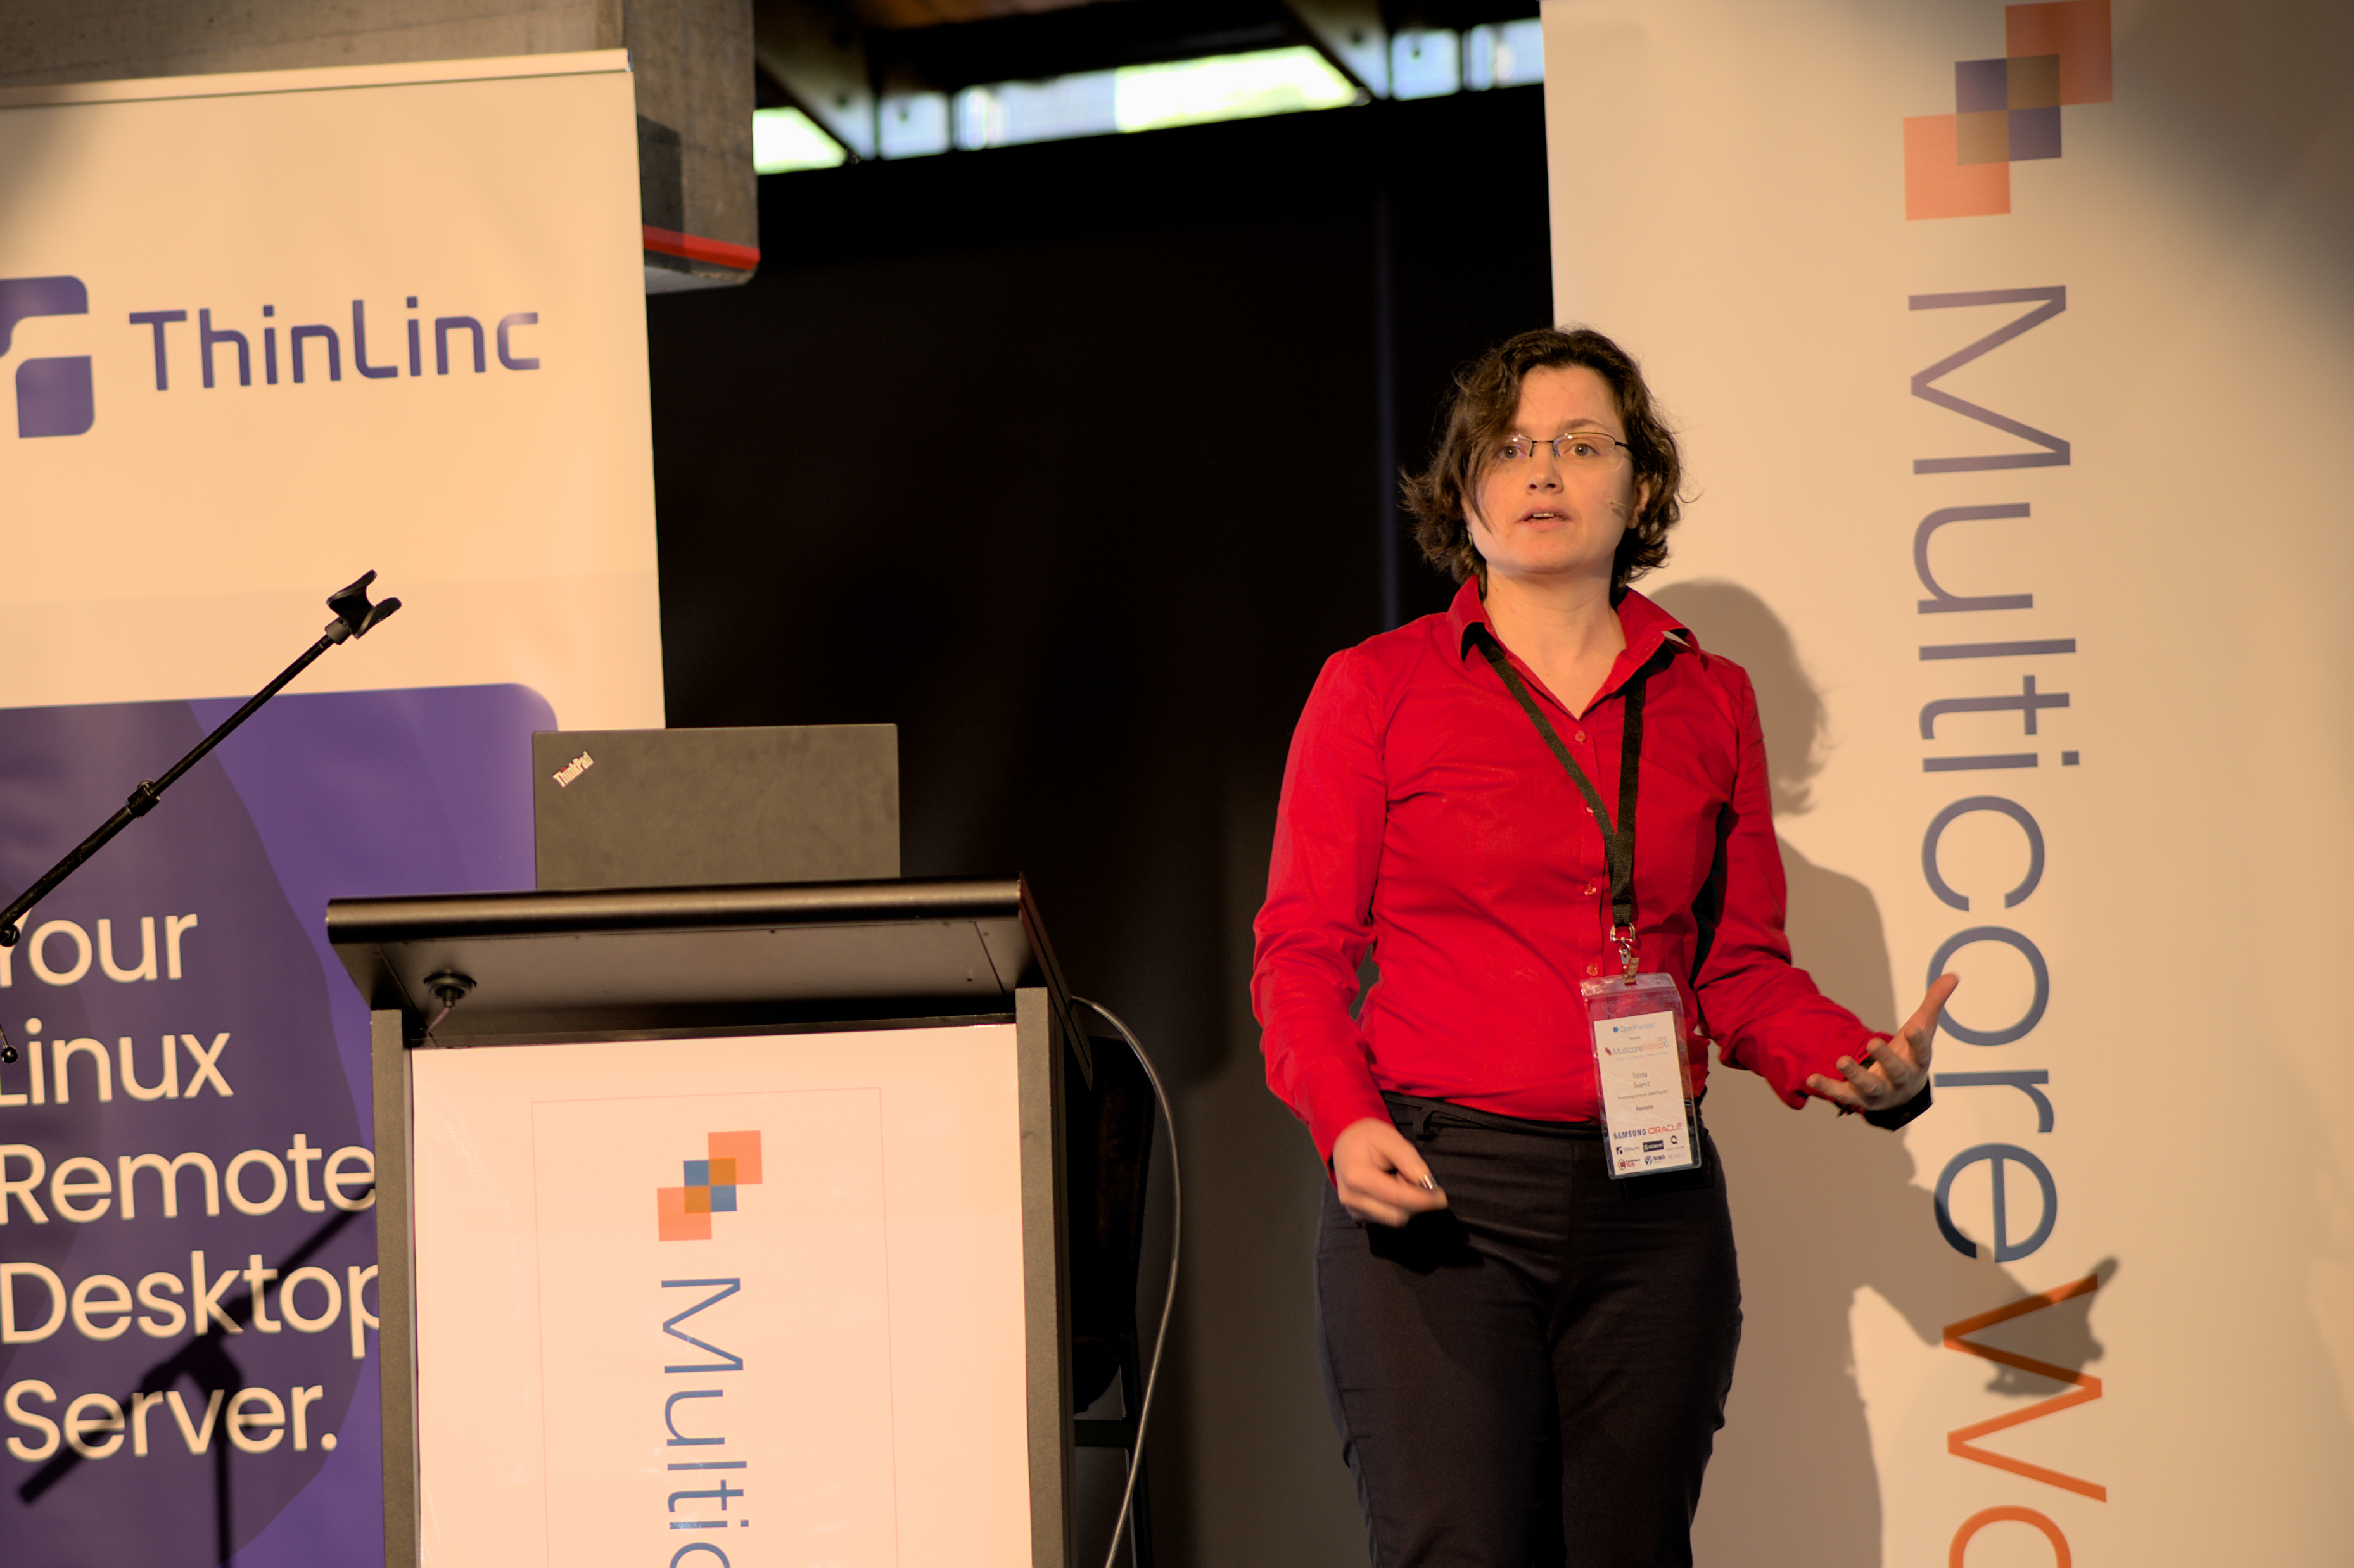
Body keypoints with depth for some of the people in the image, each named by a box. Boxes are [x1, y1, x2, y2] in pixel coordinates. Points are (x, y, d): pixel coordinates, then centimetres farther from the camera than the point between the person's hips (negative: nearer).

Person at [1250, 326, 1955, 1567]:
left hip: (1652, 1208, 3)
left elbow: (1741, 966, 14)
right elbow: (1302, 951, 3)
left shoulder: (1706, 700, 13)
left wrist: (1863, 1067, -5)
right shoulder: (1375, 688, 5)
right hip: (1432, 1195, -3)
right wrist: (1344, 1123, -15)